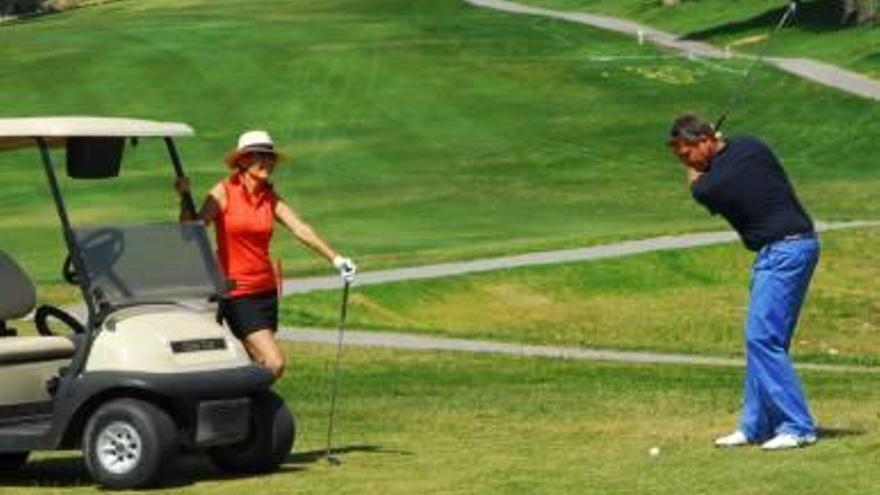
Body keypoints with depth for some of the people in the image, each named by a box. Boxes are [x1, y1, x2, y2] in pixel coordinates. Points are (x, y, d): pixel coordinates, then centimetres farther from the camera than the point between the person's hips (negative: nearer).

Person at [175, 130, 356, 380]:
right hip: (237, 291, -6)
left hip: (265, 290, 6)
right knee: (274, 363, -16)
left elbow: (300, 229, -5)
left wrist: (335, 258, -18)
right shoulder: (224, 192, -6)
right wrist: (184, 199, -28)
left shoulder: (270, 198, 8)